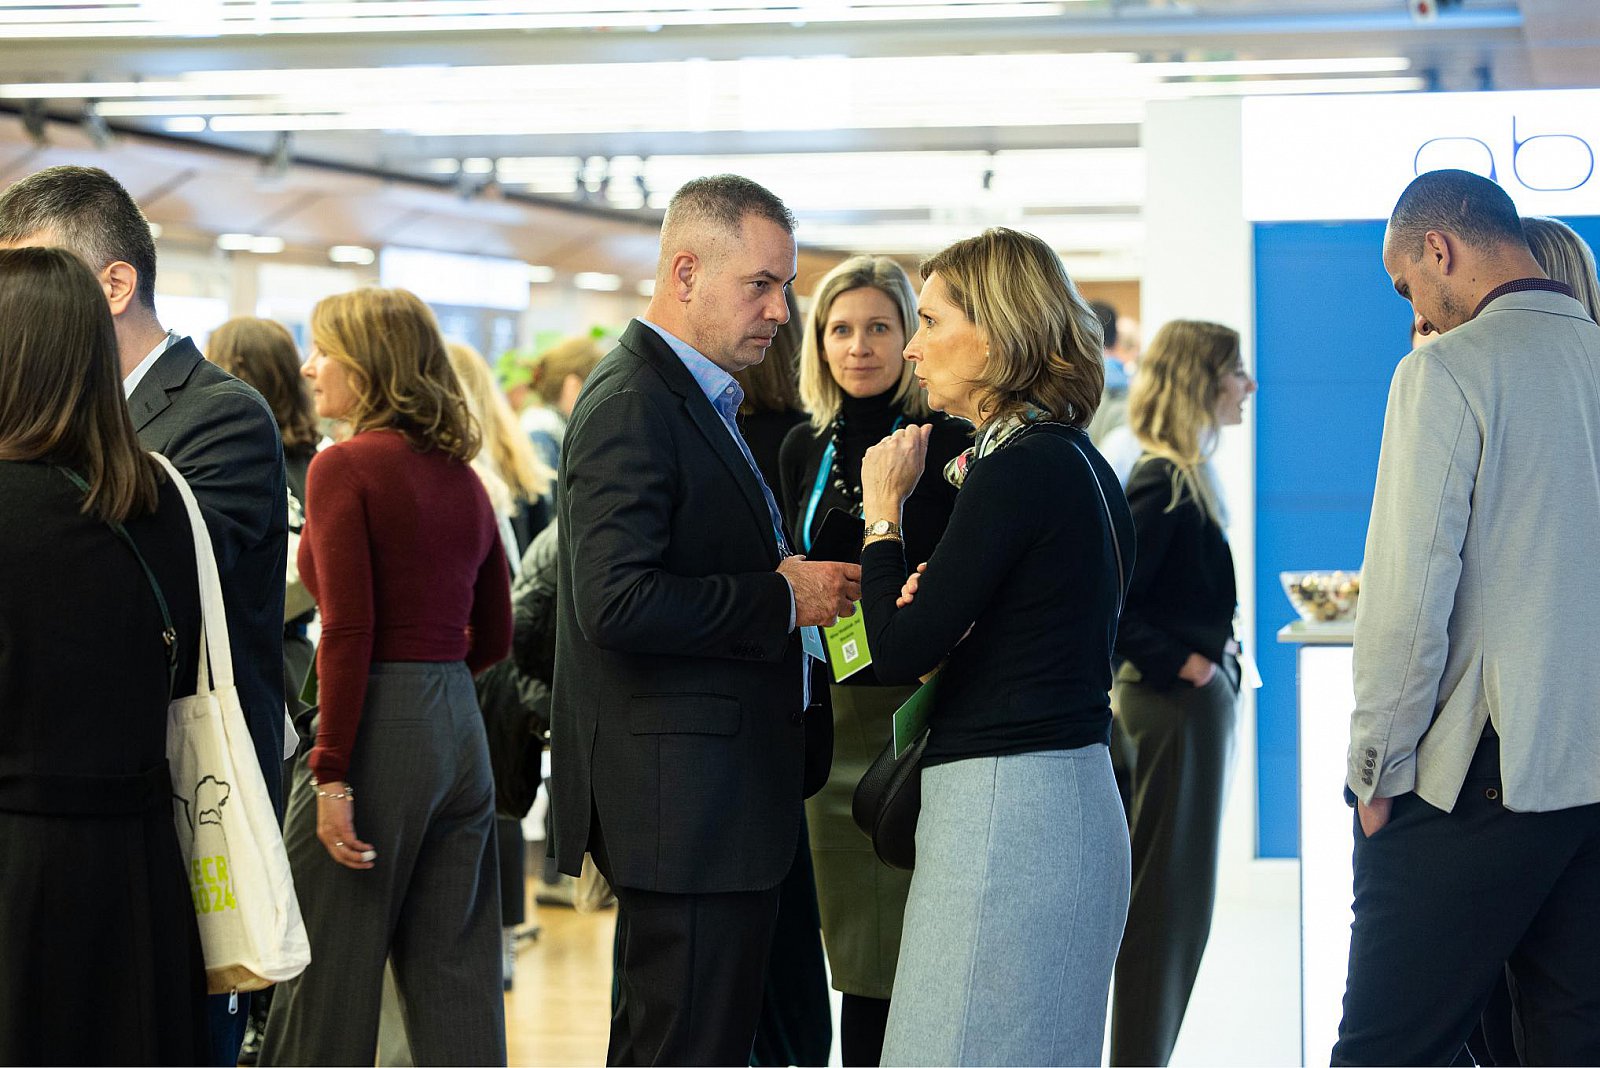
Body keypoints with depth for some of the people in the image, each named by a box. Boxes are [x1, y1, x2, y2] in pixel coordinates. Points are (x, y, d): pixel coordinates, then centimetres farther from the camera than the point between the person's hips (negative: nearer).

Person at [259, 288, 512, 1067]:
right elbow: (493, 636, 17)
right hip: (461, 727, 7)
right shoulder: (461, 477, 12)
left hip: (380, 724, -7)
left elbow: (349, 629, -17)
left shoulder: (345, 466, -9)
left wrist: (332, 773, -17)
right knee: (456, 983, 10)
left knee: (329, 973, 3)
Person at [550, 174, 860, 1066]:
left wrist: (799, 581, 9)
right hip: (685, 800, -11)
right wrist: (783, 597, -17)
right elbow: (615, 602, -25)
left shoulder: (703, 404, 19)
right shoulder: (634, 405, -15)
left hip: (727, 796, 11)